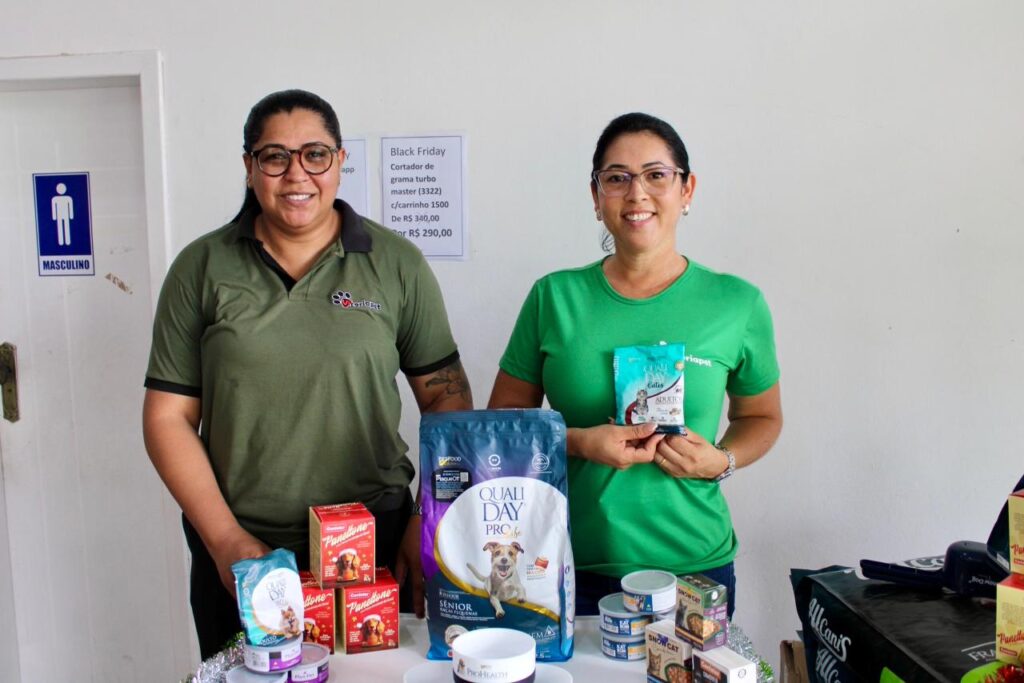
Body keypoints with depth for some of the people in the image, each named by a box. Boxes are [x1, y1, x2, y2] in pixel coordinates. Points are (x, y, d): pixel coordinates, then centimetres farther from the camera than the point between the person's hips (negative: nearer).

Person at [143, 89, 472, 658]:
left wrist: (431, 523, -8)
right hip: (237, 555, 1)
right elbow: (168, 417, 0)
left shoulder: (397, 264, -1)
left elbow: (447, 399, 1)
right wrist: (225, 539, -7)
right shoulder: (202, 268, 1)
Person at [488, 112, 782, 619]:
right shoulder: (555, 297, -1)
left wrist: (722, 460, -8)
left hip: (693, 568, 0)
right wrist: (579, 442, -14)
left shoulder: (737, 304, -1)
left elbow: (761, 416, 13)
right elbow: (504, 415, 4)